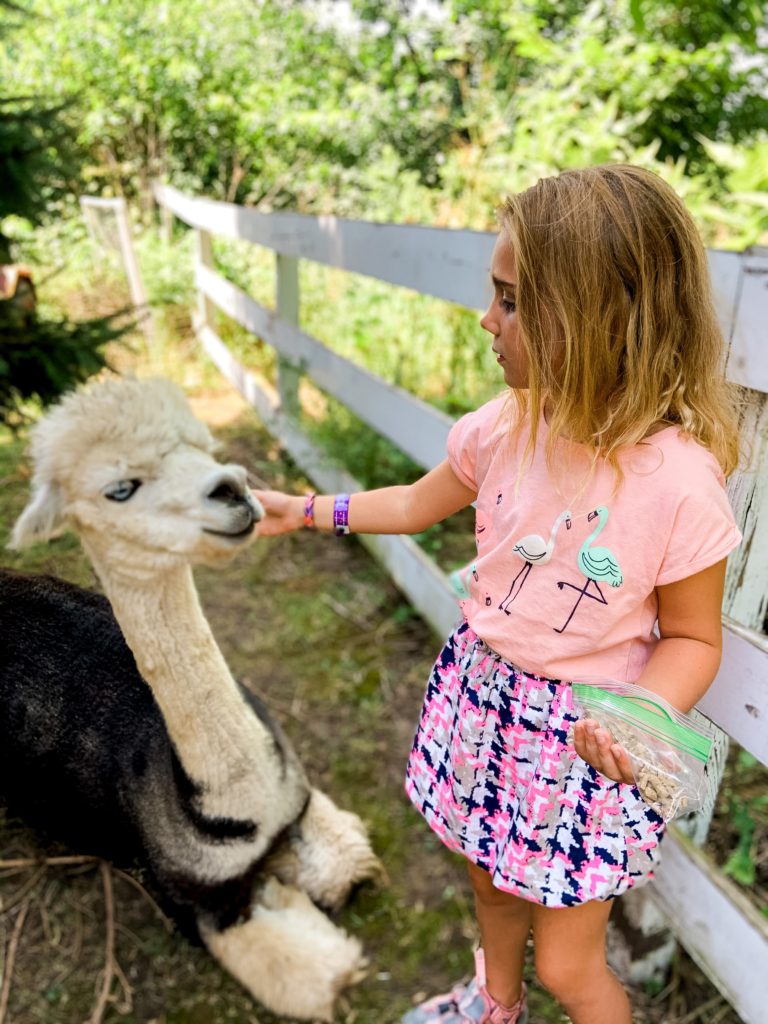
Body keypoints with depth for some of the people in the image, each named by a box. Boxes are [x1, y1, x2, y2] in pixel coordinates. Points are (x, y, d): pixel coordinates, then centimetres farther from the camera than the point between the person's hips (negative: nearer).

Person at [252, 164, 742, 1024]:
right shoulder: (507, 427, -11)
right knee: (492, 875, 30)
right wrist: (304, 510, 8)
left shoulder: (680, 483, -26)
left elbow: (691, 637, -11)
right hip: (484, 695, 5)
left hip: (588, 737, -5)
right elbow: (419, 504, 7)